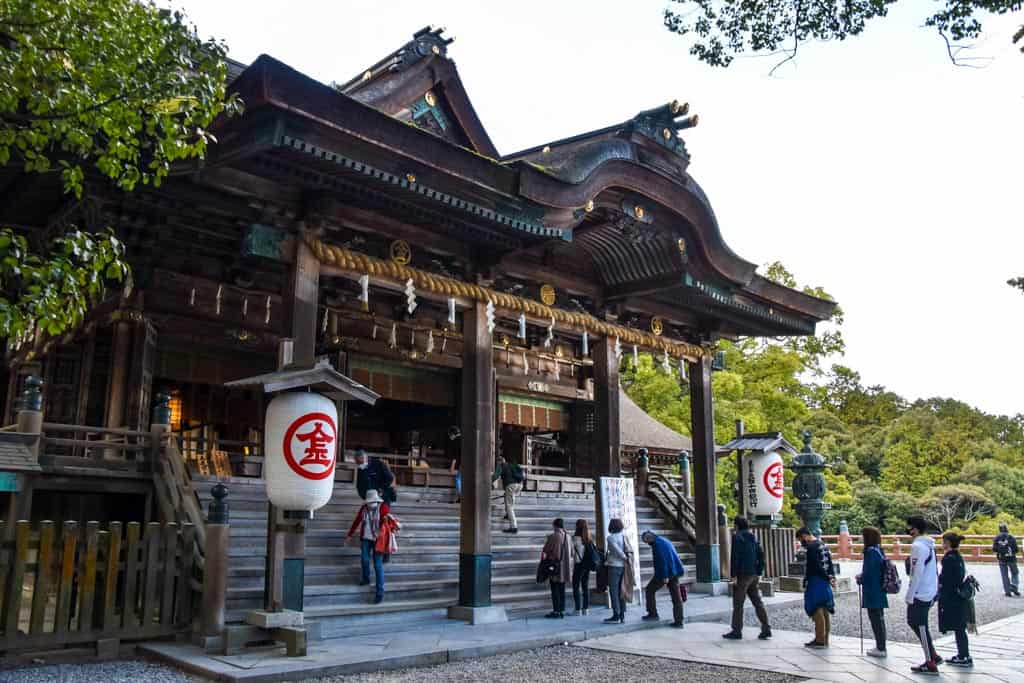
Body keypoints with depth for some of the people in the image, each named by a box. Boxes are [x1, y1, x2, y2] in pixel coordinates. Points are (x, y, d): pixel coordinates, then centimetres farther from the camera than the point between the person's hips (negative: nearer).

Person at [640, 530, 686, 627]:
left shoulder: (657, 543, -11)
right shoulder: (666, 541, 18)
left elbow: (662, 559, -20)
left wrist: (665, 576, -20)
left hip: (664, 573, -9)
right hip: (674, 573, 9)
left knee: (650, 590, 9)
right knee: (676, 597, 7)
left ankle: (653, 614, 10)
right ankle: (678, 621, 7)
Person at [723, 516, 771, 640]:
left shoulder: (737, 537, -9)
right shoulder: (754, 538, 13)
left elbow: (734, 557, -16)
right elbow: (761, 556, 13)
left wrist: (734, 575, -14)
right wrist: (759, 573, 15)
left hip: (742, 575, -7)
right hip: (754, 575, 7)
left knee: (738, 604, -1)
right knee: (757, 602, 11)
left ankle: (736, 631, 2)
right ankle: (766, 629, 7)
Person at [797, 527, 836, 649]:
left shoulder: (811, 547, -14)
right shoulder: (822, 545, 15)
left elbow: (815, 566, -18)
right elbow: (830, 563, 14)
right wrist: (832, 577, 6)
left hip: (816, 582, -9)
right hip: (825, 583, 9)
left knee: (817, 611, -4)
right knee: (825, 611, 13)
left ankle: (820, 640, -3)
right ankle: (825, 639, 20)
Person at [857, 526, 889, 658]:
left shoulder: (871, 552, -20)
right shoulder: (879, 550, 9)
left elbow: (868, 574, -21)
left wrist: (860, 578, -3)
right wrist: (862, 576, 9)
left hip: (872, 592, -9)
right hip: (879, 591, 9)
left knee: (875, 619, -1)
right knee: (879, 618, 17)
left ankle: (880, 648, 5)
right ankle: (881, 646, 26)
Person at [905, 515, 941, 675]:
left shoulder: (918, 546, -18)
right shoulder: (929, 545, 10)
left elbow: (916, 574, -21)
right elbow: (932, 570, 16)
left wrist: (909, 596, -15)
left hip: (920, 594, -9)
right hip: (930, 592, 9)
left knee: (921, 627, 1)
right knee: (913, 622, 18)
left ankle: (931, 664, 8)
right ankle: (933, 656, 21)